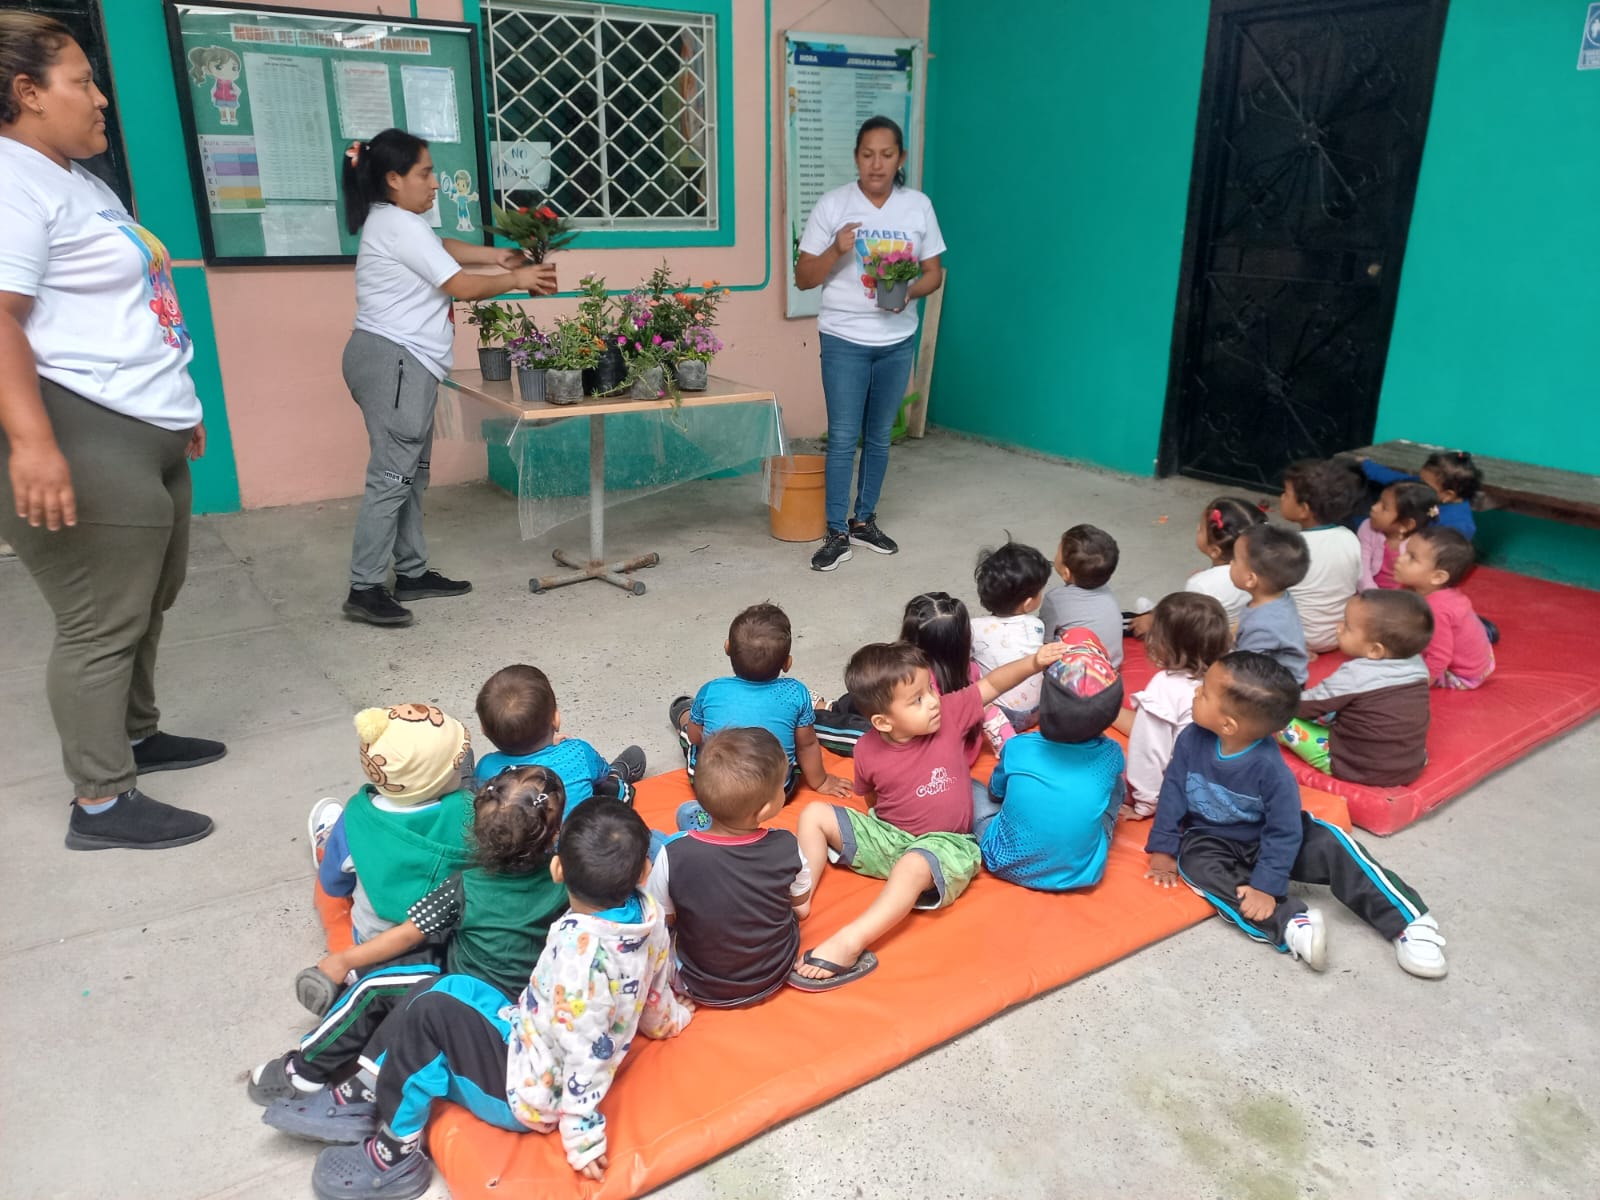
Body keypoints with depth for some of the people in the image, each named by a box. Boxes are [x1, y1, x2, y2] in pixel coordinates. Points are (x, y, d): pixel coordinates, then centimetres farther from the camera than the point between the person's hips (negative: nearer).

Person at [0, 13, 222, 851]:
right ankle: (100, 803, 6)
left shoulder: (76, 180, 21)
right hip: (81, 438, -11)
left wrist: (176, 401, 30)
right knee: (102, 623, -4)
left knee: (148, 601, 19)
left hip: (144, 428, 11)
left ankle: (136, 735, 36)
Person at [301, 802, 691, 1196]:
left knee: (428, 1012, -13)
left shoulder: (578, 949, -33)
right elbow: (656, 998, 6)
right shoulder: (650, 914, -11)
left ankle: (398, 1153, 1)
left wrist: (582, 1135, -18)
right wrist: (672, 1016, 27)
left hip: (527, 1095, -8)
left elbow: (586, 1052, -28)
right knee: (449, 988, 9)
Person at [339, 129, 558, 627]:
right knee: (391, 476, -11)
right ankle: (364, 590, -8)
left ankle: (412, 573, 21)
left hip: (401, 362, 11)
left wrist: (496, 256, 14)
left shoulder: (396, 221, 16)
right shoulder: (401, 226, -15)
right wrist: (516, 279, -1)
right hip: (394, 362, -11)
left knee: (412, 472, 14)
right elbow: (463, 287, -14)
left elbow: (442, 247, 28)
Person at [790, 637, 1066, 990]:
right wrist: (885, 821, -4)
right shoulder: (868, 751, -8)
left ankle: (849, 943, -44)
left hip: (944, 843, -3)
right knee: (814, 814, -5)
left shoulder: (950, 713, -9)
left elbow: (992, 684, -2)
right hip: (886, 836, 3)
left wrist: (1034, 662, -14)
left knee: (914, 866, -38)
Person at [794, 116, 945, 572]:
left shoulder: (918, 206, 1)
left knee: (878, 437, 13)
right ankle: (837, 534, 7)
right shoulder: (832, 205, -6)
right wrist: (836, 250, -23)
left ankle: (864, 521, 27)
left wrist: (910, 292, -16)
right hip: (844, 340, -3)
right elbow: (803, 278, -5)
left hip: (898, 341, 3)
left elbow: (934, 273, 6)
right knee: (843, 439, -3)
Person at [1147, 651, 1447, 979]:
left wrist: (1266, 886, -27)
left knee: (1329, 844, -23)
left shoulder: (1269, 767, -27)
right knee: (1196, 864, -30)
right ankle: (1291, 924, -40)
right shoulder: (1192, 741, -18)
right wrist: (1163, 850, -8)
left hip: (1263, 841, -2)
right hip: (1211, 840, 2)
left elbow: (1285, 833, -22)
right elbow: (1173, 793, -7)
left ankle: (1409, 921, -13)